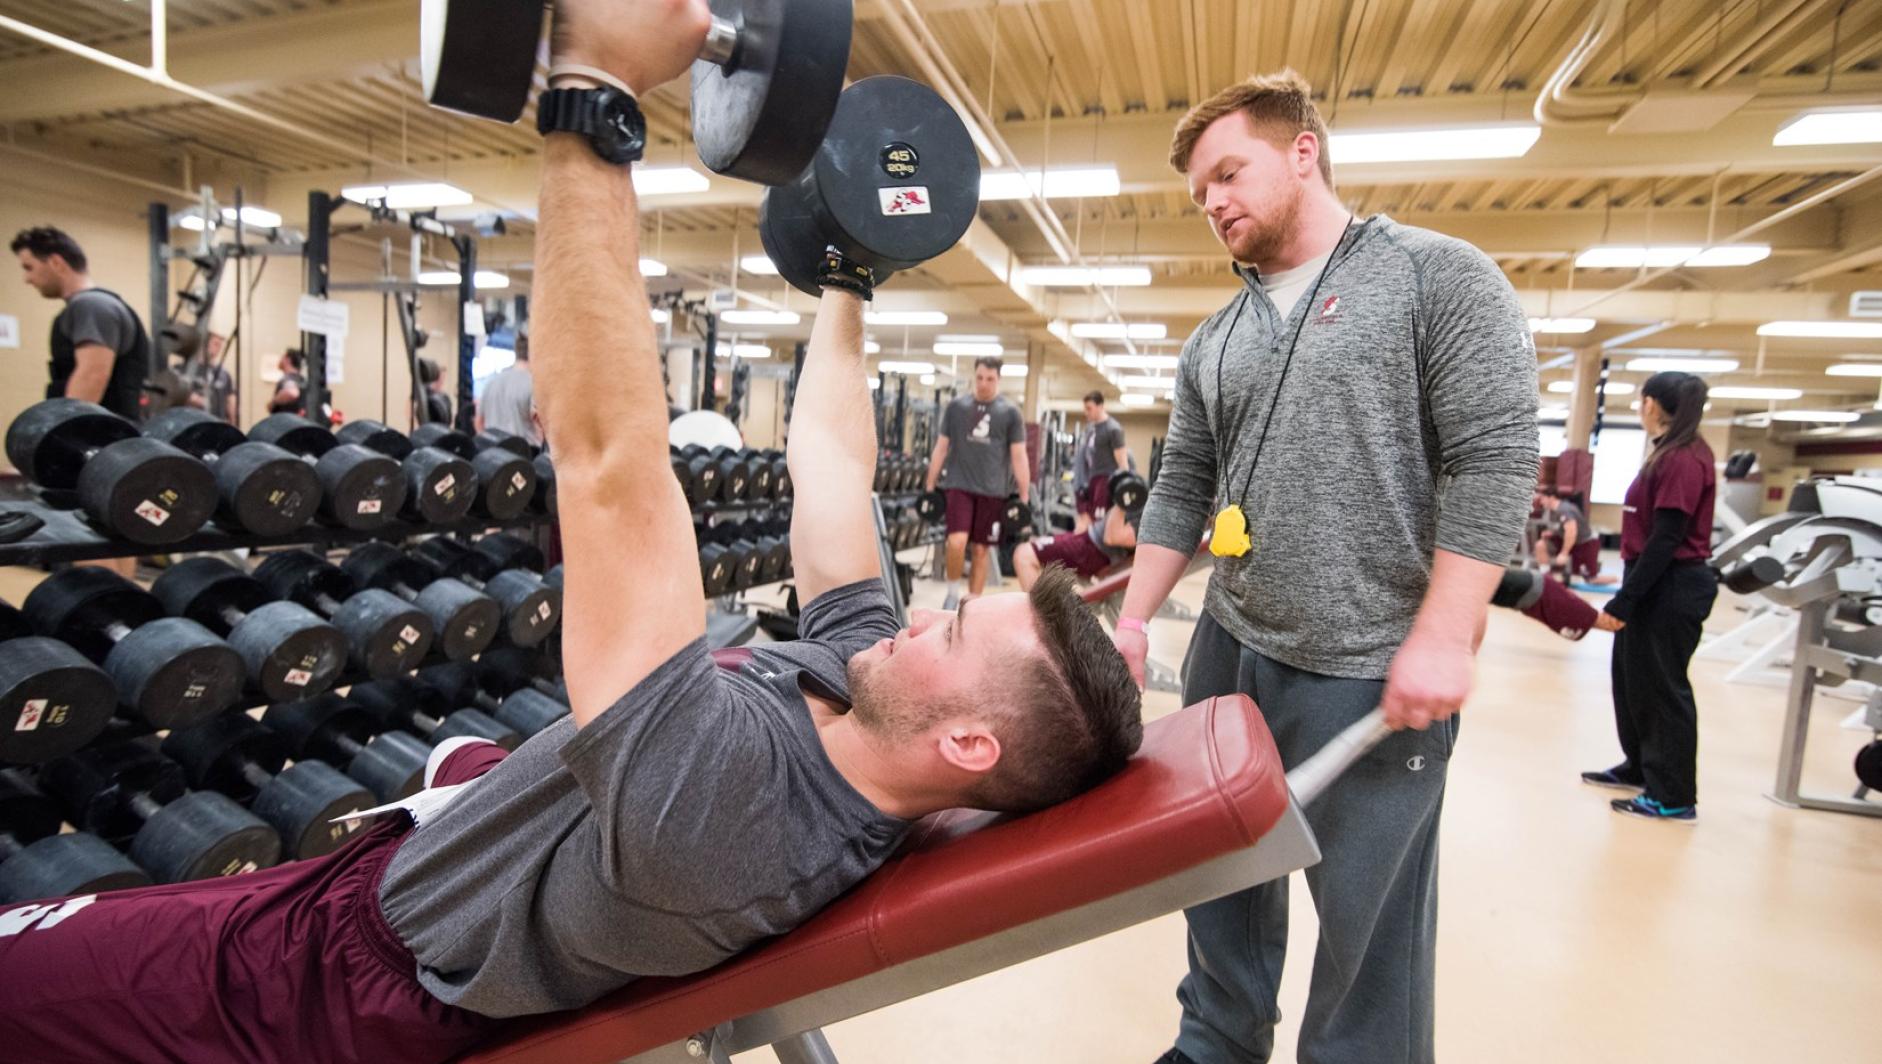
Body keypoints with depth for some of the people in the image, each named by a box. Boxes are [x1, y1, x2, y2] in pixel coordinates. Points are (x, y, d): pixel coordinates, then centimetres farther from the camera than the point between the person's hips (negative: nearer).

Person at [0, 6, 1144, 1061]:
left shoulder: (715, 806, -44)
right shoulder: (857, 671, -18)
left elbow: (611, 465, -50)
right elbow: (827, 457, -8)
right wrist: (844, 287, 1)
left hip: (364, 970, -7)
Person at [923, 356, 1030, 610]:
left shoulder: (1010, 412, 1)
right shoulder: (956, 407, 4)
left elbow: (1019, 456, 1)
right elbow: (941, 447, 8)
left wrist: (1024, 498, -2)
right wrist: (929, 486, 6)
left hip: (992, 491, 0)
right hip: (959, 486, 0)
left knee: (981, 549, 5)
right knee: (957, 542, -17)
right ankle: (953, 591, 8)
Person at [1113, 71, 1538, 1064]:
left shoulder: (1440, 277, -3)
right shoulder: (1215, 340, 13)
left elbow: (1493, 459, -11)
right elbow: (1181, 492, 12)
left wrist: (1441, 638, -17)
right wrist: (1131, 623, 5)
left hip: (1375, 672, -5)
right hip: (1229, 651, 6)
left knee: (1366, 916, 7)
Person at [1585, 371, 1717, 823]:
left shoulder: (1684, 459, -17)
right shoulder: (1671, 455, 14)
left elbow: (1667, 539, -21)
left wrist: (1623, 601, -22)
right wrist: (1627, 594, 15)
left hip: (1670, 589, -10)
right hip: (1654, 584, 10)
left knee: (1662, 686, -1)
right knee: (1633, 678, 18)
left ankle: (1674, 798, 11)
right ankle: (1639, 768, 32)